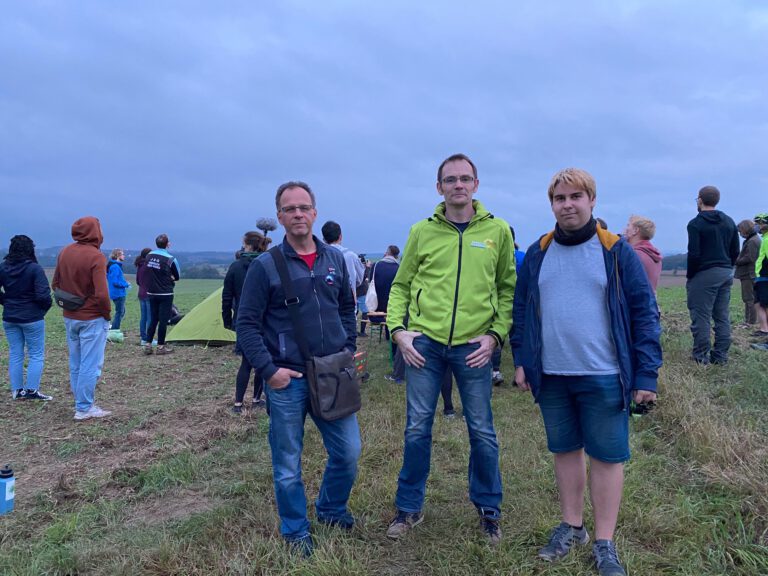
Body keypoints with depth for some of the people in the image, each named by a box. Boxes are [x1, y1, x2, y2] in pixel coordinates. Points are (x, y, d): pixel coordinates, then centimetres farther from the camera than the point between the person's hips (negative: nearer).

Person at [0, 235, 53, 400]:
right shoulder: (34, 268, -15)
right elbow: (43, 295, -20)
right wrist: (45, 308, -2)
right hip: (32, 318, -5)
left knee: (15, 354, 13)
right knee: (36, 355, 5)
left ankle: (17, 390, 18)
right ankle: (32, 390, 2)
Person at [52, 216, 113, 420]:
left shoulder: (64, 252, 3)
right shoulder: (96, 256, -19)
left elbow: (55, 284, 11)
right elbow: (101, 294, -23)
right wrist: (107, 313, -8)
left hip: (69, 317, 7)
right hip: (92, 319, -7)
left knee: (75, 363, 16)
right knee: (90, 365, 1)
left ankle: (81, 402, 26)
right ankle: (84, 409, 5)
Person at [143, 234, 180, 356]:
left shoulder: (149, 255, 2)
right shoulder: (170, 259, -14)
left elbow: (149, 273, 12)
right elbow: (177, 277, -1)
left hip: (151, 293, 6)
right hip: (165, 294, -6)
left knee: (153, 318, 14)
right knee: (163, 320, 2)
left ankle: (148, 345, 14)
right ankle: (161, 346, 8)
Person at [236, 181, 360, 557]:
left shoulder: (335, 260, 6)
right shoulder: (265, 266, -8)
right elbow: (247, 324, -6)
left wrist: (349, 350, 9)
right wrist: (268, 370, -13)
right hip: (287, 381, -4)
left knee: (348, 452, 11)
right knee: (287, 464, 8)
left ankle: (331, 509, 38)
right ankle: (295, 531, 29)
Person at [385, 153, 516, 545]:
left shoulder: (497, 231, 4)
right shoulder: (422, 231, 5)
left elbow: (508, 289, 6)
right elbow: (401, 286, 10)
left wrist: (496, 333, -4)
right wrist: (398, 329, -2)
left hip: (473, 346, 0)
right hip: (424, 342, 1)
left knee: (482, 431, 8)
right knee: (417, 428, 8)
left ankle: (488, 509, 28)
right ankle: (409, 507, 25)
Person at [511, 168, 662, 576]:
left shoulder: (617, 252, -5)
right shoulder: (537, 254, 5)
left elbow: (645, 313, -4)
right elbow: (521, 310, 11)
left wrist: (646, 374, -9)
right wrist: (521, 359, 6)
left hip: (604, 377, -3)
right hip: (551, 376, 3)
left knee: (607, 456, 7)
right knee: (565, 450, 16)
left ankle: (604, 542, 22)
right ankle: (571, 526, 33)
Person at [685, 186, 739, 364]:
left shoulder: (696, 224, -9)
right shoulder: (729, 222, 11)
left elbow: (694, 254, -14)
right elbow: (735, 251, 12)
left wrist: (689, 276, -4)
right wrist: (726, 269, 19)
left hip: (704, 274, -7)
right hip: (726, 274, 7)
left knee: (701, 316, -2)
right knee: (722, 317, 9)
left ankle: (701, 355, 0)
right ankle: (720, 355, 13)